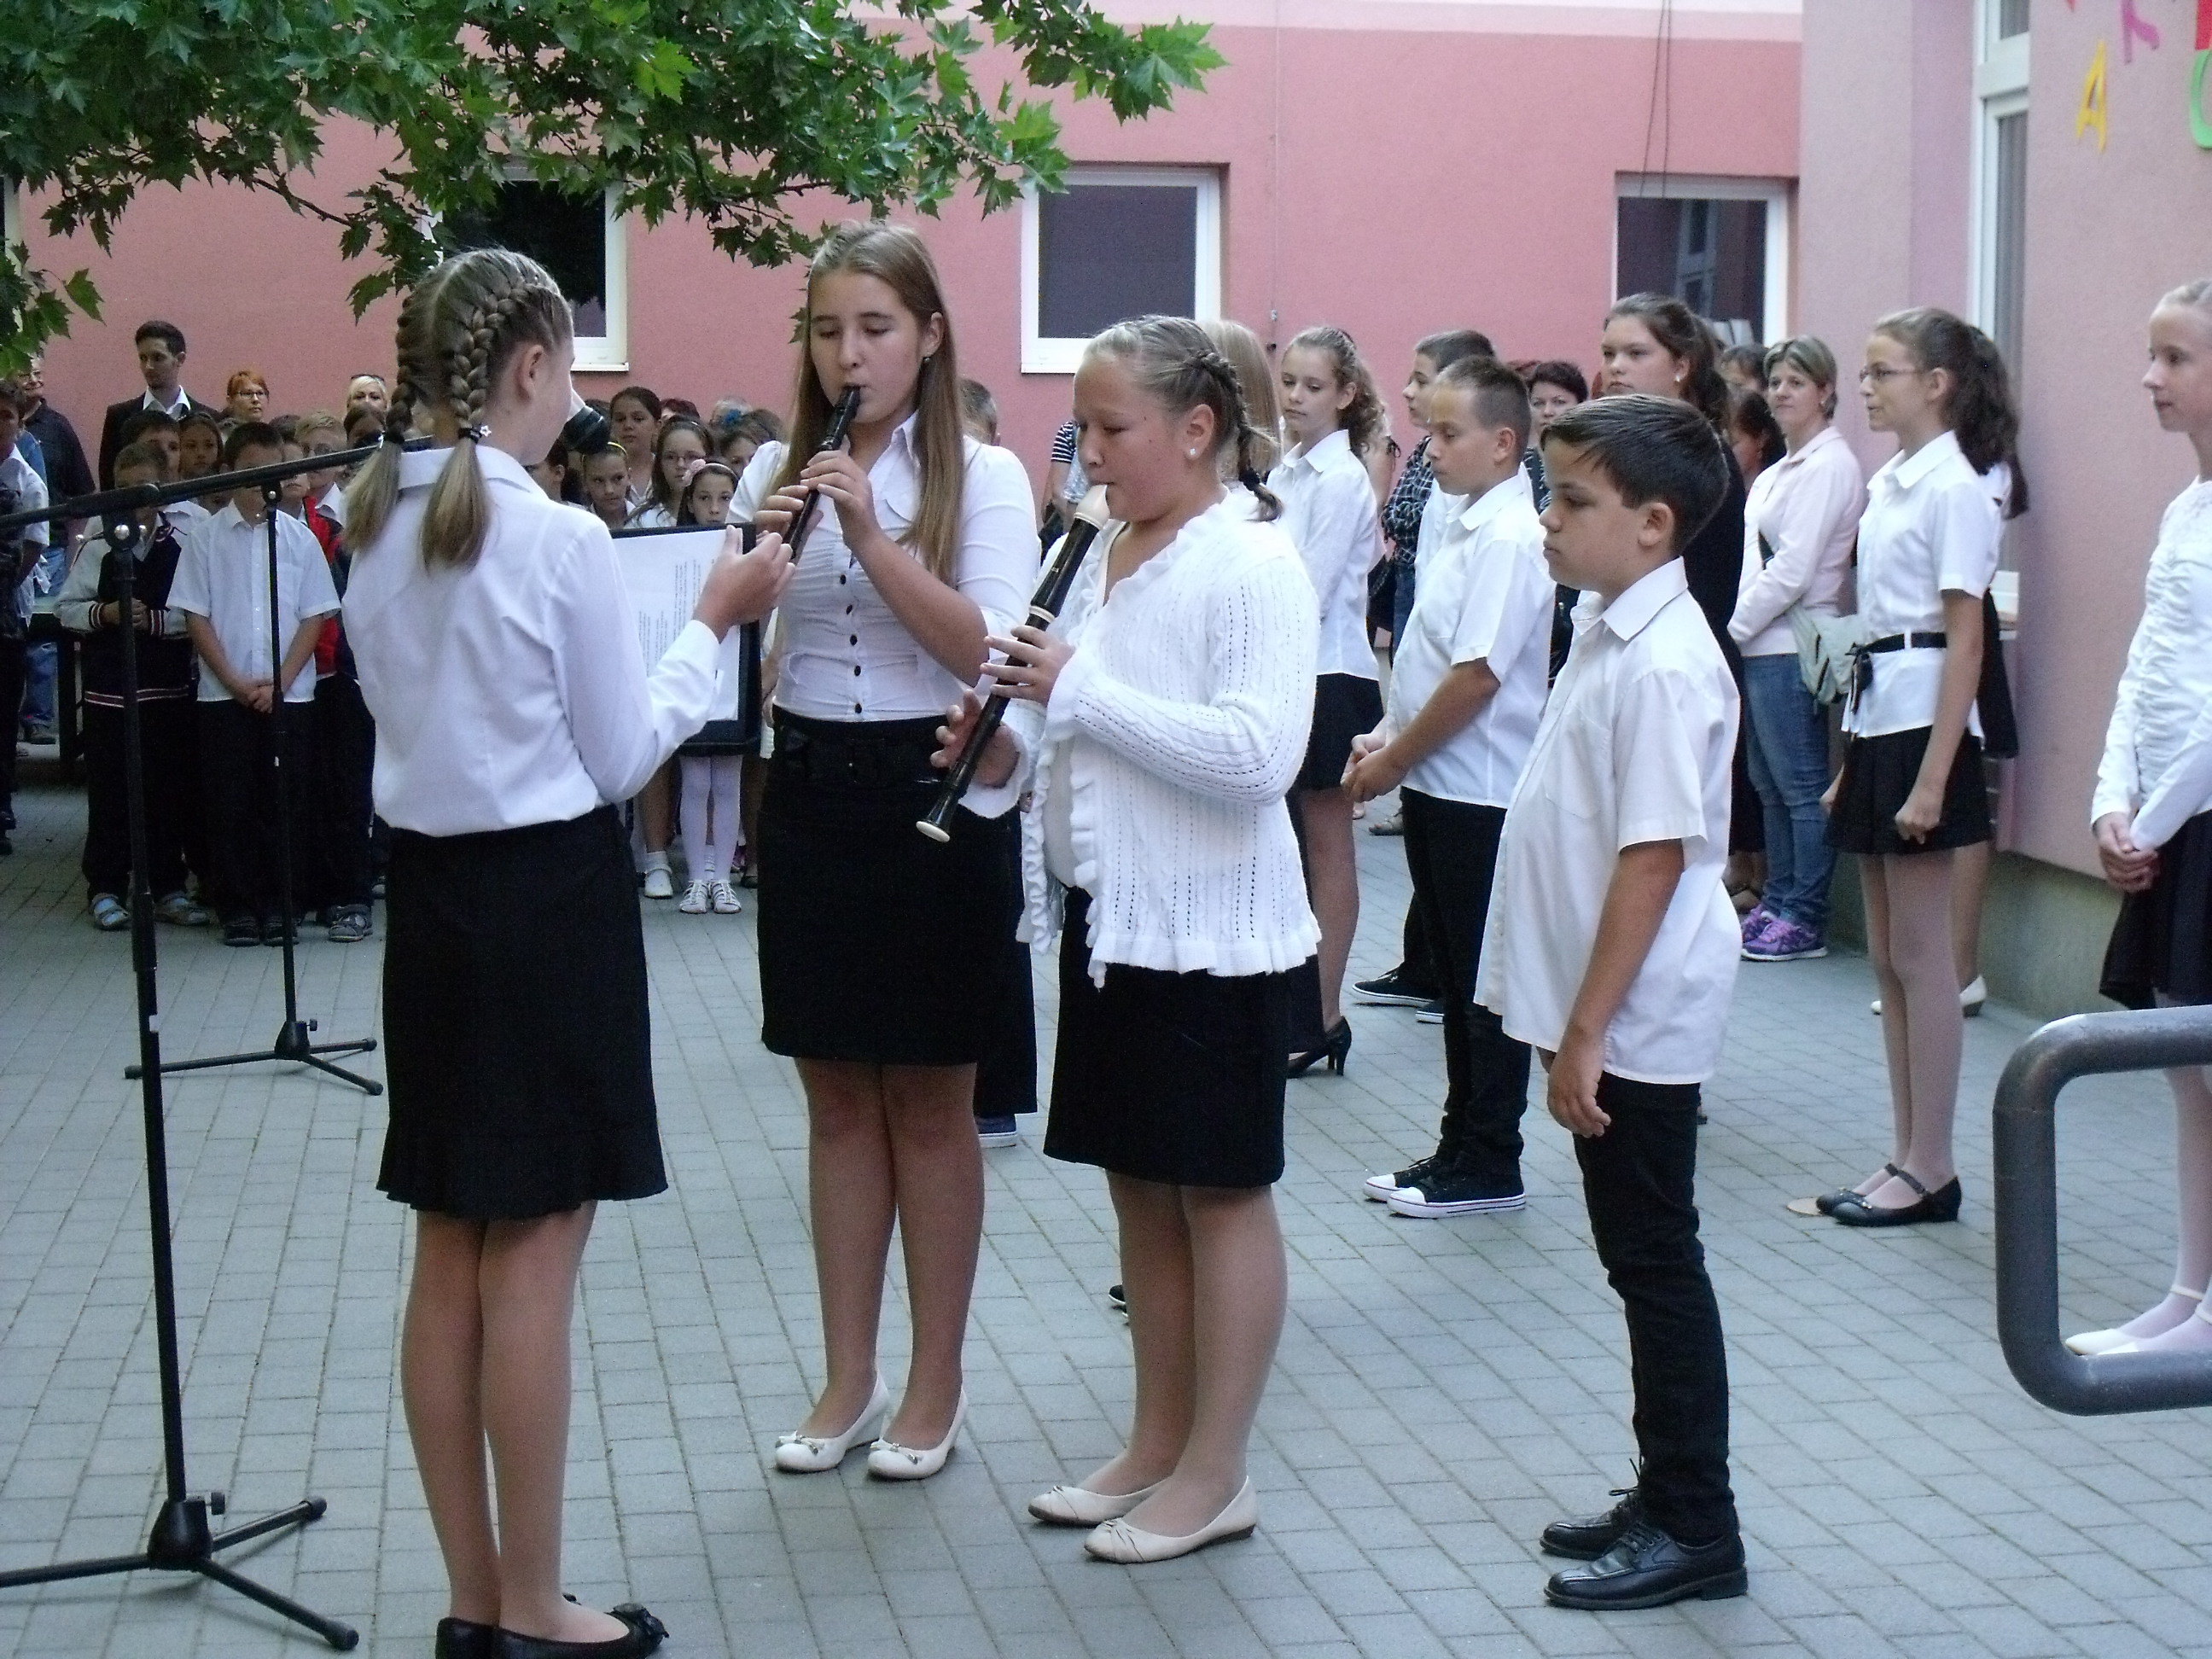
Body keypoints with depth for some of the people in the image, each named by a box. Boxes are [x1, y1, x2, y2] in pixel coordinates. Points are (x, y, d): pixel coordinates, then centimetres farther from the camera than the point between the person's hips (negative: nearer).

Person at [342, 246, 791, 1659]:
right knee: (530, 1269, 0)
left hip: (430, 890, 7)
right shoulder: (560, 540, -16)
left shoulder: (380, 528, 4)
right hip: (551, 898, -7)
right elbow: (624, 756, -8)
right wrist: (715, 622, 3)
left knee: (449, 1264, 11)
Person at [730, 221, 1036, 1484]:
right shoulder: (778, 470, 7)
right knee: (839, 1098, 11)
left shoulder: (983, 477, -4)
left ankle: (937, 1384, 17)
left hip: (935, 797, -4)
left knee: (930, 1102, 6)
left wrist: (875, 539, -23)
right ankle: (850, 1378, 21)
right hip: (810, 794, 4)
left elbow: (991, 652, -15)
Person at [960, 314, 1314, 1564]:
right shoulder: (1109, 555, 10)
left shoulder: (1255, 563, -15)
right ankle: (1159, 1446, 28)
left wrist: (1082, 690, -23)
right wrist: (1012, 742, -2)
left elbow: (1260, 754, -26)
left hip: (1211, 928, -8)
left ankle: (1217, 1474, 14)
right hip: (1107, 911, 8)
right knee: (1140, 1185, 15)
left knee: (1220, 1190, 4)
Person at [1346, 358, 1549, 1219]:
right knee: (1455, 977, 15)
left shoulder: (1508, 538, -17)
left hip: (1479, 791, -9)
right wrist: (1387, 736, 7)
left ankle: (1489, 1165, 9)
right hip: (1437, 786, 9)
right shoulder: (1460, 523, 11)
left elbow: (1476, 676, -22)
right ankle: (1460, 1146, 24)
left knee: (1484, 981, 1)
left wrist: (1393, 760, -14)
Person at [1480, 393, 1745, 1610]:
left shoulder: (1664, 665, -19)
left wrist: (1586, 1031, -21)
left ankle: (1695, 1530, 10)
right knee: (1640, 1260, 16)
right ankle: (1666, 1499, 26)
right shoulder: (1608, 636, 10)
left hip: (1636, 1020, -9)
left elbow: (1655, 858, -22)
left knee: (1655, 1263, 0)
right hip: (1605, 1015, 9)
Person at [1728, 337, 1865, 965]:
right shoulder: (1780, 471, 18)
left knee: (1801, 785, -3)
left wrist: (1734, 627, -12)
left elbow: (1794, 569, -16)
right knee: (1768, 783, 13)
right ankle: (1777, 901, 21)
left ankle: (1805, 919, 2)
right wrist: (1734, 628, 7)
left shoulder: (1829, 466, -11)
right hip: (1762, 645, 9)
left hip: (1790, 646, -9)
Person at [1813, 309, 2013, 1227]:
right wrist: (1851, 764, 16)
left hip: (1922, 724, -9)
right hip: (1874, 717, 9)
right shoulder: (1887, 485, 14)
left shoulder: (1954, 490, -11)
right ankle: (1906, 1158, 17)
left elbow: (1964, 640, -15)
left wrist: (1933, 775, -20)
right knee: (1889, 955, 10)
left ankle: (1931, 1168, 4)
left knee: (1920, 955, -3)